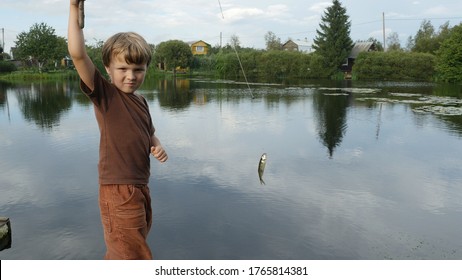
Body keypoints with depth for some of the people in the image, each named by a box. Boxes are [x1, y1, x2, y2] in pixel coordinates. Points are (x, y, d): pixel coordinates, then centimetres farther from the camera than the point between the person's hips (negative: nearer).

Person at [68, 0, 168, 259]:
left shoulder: (141, 101, 9)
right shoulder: (104, 94, -11)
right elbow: (78, 54, -24)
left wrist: (158, 147, 2)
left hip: (141, 187, 7)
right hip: (118, 189, -7)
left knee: (123, 252, 24)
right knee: (135, 257, 1)